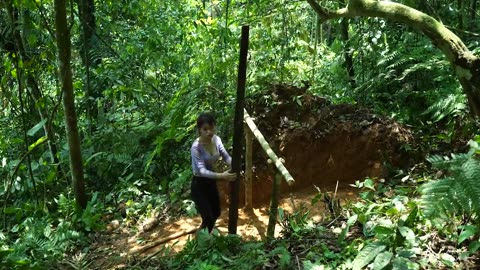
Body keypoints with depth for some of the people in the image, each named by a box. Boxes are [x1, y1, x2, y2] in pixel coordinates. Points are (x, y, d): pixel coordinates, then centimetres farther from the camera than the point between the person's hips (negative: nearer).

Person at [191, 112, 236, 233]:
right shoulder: (196, 147, -27)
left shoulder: (216, 139, -9)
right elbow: (202, 171, -32)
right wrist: (221, 176, -43)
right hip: (199, 184, -7)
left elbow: (226, 156, -7)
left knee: (216, 213, 22)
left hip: (211, 182, 7)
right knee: (209, 218, -5)